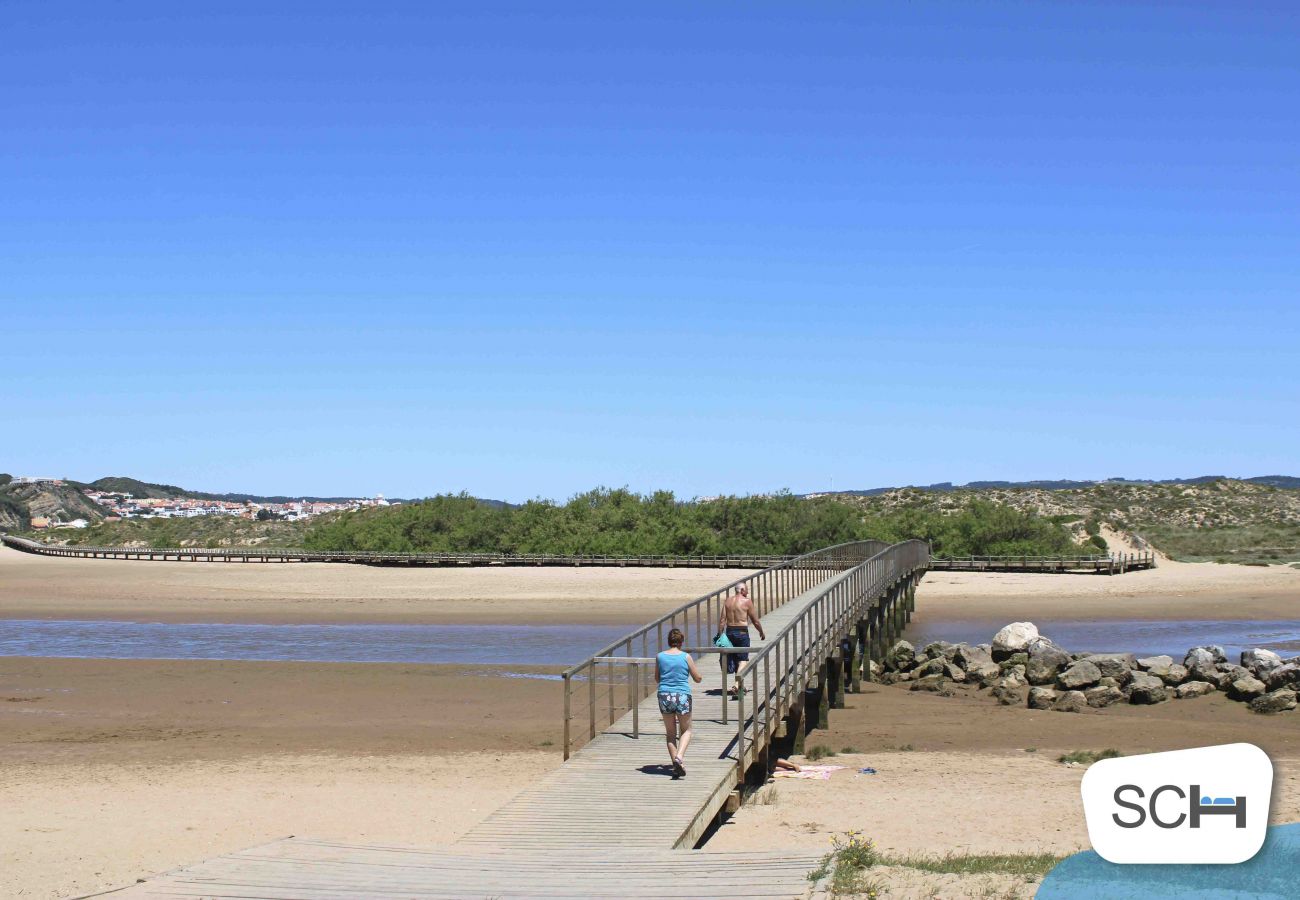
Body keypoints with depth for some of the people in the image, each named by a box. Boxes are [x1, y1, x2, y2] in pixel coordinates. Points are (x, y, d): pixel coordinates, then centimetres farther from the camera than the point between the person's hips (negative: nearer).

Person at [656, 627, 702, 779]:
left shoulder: (660, 657, 1)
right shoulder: (686, 657, -5)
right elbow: (698, 679, 2)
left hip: (664, 696, 2)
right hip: (682, 696, -2)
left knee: (670, 733, 15)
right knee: (686, 731, 13)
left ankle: (676, 766, 12)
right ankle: (679, 757, -12)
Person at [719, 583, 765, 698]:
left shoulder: (727, 601, 6)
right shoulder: (747, 601, -7)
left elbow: (722, 619, 1)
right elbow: (755, 620, -2)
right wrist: (761, 632, 12)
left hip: (729, 631, 5)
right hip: (742, 632, -5)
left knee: (735, 659, 17)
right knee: (743, 660, 0)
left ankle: (741, 685, 29)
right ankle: (737, 684, -16)